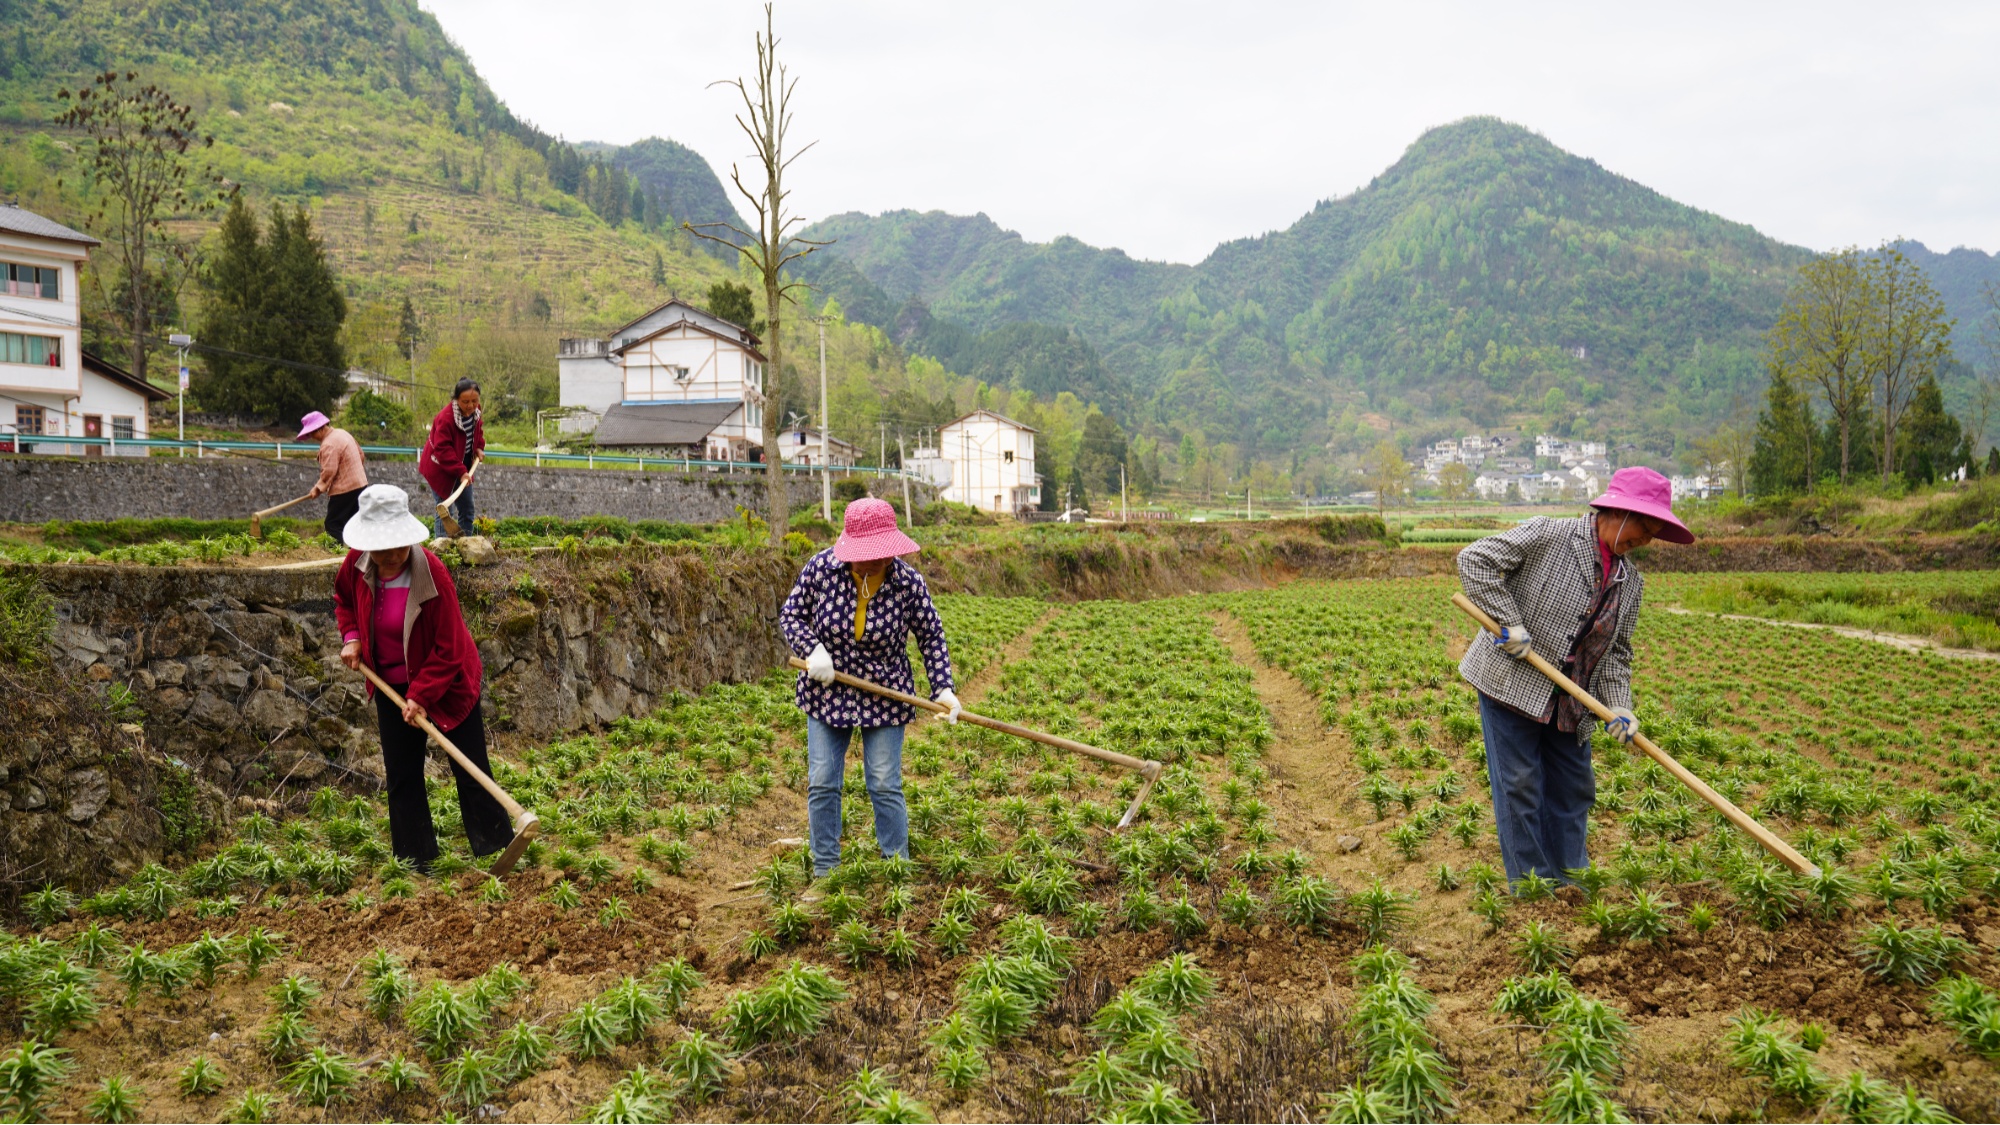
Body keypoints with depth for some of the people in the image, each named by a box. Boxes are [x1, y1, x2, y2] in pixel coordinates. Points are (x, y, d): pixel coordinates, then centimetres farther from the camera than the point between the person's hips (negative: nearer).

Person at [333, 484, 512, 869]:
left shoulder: (432, 574, -29)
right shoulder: (358, 562, -13)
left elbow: (449, 649, -23)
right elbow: (344, 598, 12)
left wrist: (422, 694, -26)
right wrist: (351, 637, -4)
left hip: (445, 681, -5)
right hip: (392, 684, 5)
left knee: (471, 772, 0)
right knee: (401, 775, 10)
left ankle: (497, 851, 12)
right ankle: (414, 861, 23)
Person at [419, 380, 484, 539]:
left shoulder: (474, 411, -7)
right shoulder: (445, 418, -30)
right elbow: (443, 449, -29)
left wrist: (479, 447, -2)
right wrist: (460, 471, -32)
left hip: (463, 465, 8)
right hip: (440, 468, -8)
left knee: (467, 508, 11)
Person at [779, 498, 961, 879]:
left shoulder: (908, 583, -15)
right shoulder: (822, 567, -15)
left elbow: (932, 638, -4)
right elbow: (790, 615, -3)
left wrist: (943, 690, -12)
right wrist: (813, 649, -20)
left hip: (884, 699, -1)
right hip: (826, 692, 1)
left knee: (885, 786, 1)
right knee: (822, 784, 6)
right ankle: (825, 870, 21)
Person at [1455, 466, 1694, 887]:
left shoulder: (1630, 582, 8)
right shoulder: (1547, 535, -13)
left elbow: (1617, 652, 12)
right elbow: (1475, 559, -18)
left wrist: (1619, 706, -4)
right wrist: (1510, 624, -22)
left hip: (1569, 705, 7)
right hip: (1510, 685, -7)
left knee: (1573, 789, 14)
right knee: (1520, 788, 0)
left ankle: (1569, 879, 31)